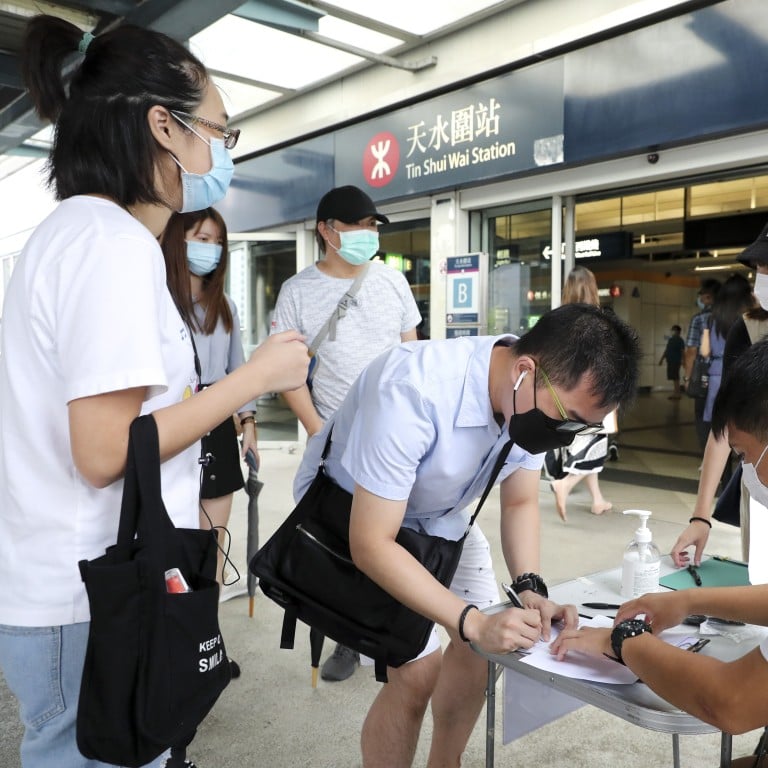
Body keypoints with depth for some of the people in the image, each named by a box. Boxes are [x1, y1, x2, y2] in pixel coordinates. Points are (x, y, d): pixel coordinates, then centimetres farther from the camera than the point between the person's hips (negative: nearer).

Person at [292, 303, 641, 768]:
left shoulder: (540, 399, -17)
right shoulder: (414, 392, -39)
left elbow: (520, 502, -2)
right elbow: (371, 545, -33)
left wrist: (530, 589, -17)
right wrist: (474, 622, -35)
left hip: (439, 512, 7)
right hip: (351, 512, -6)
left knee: (482, 646, 6)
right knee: (419, 668, -14)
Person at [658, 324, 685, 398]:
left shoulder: (680, 340, -7)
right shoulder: (670, 339, 17)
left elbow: (683, 351, -13)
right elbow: (666, 350, 22)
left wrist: (682, 360, -22)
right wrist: (662, 358, 21)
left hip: (676, 361, -8)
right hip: (670, 361, 8)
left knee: (675, 378, -7)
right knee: (673, 378, 10)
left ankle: (677, 394, -4)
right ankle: (675, 393, 14)